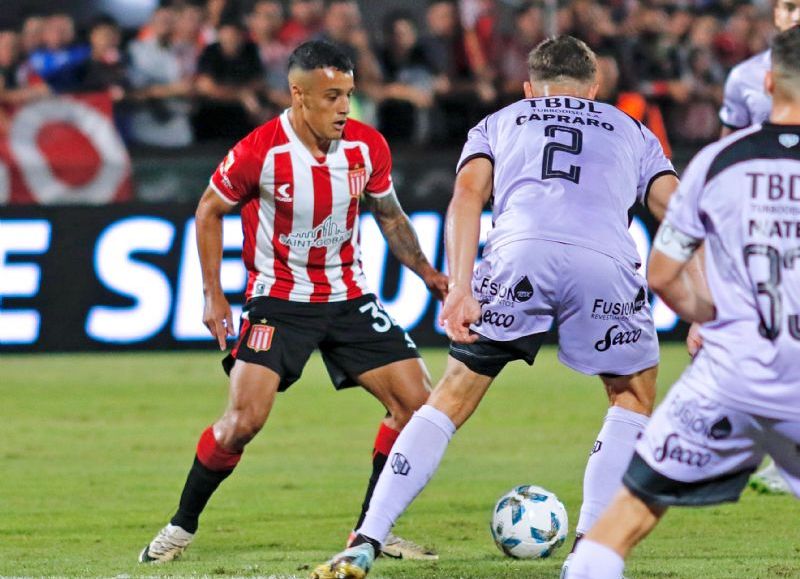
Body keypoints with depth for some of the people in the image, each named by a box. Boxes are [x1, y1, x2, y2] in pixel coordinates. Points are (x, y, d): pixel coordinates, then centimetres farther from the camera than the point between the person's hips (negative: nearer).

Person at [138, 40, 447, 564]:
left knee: (416, 400, -5)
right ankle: (182, 526, 2)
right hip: (279, 299, -5)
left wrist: (427, 272, 1)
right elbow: (210, 211, -3)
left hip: (349, 295, 5)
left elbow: (390, 216, 12)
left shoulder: (368, 147, -7)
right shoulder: (259, 153, -19)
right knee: (245, 418, -19)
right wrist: (213, 296, -6)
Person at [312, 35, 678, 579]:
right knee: (635, 395, 24)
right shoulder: (631, 131, 34)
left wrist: (459, 288, 0)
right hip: (606, 261, 0)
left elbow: (468, 192, 11)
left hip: (518, 252, 0)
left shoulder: (499, 123, 32)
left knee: (453, 396, 14)